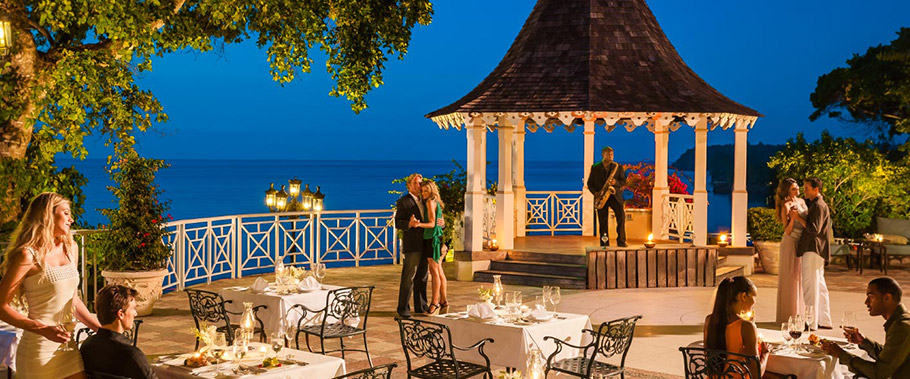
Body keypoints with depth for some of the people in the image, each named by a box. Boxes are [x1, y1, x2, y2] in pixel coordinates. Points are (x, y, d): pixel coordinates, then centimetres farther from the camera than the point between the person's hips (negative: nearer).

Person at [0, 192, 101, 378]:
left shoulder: (70, 247, 12)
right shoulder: (29, 255, -9)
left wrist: (101, 329, 13)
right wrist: (43, 329, -20)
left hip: (68, 346, 6)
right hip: (40, 348, -6)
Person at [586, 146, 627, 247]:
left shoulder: (618, 167, 10)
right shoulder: (595, 167, 10)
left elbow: (623, 182, 7)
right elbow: (590, 183, 11)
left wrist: (616, 182, -15)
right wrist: (595, 192, -6)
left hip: (614, 196, 0)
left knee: (621, 215, -19)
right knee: (603, 221, -2)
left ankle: (621, 241, -15)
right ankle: (604, 244, 4)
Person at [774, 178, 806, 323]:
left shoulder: (801, 201, 9)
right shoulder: (786, 206, -11)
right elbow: (787, 231, -13)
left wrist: (799, 217, -11)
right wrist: (793, 218, -28)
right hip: (790, 243, -7)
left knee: (799, 278, 10)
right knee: (789, 278, -4)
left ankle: (797, 314, 17)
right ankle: (787, 316, 1)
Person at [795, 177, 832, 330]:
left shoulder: (819, 206, -13)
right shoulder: (815, 204, 19)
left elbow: (814, 229, -21)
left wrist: (798, 217, -18)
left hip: (813, 250, -11)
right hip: (812, 250, 11)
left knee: (810, 286, -9)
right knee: (819, 286, 14)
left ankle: (811, 322, -8)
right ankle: (824, 321, 21)